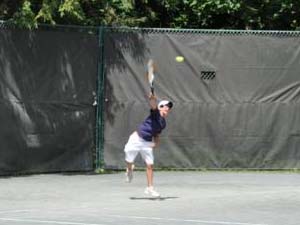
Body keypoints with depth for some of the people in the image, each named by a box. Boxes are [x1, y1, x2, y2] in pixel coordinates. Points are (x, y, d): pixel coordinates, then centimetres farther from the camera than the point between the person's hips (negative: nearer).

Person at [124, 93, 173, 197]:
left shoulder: (163, 124, 10)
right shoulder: (155, 113, -8)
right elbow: (153, 104, -31)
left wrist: (156, 142, 1)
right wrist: (152, 98, -53)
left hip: (147, 143, 5)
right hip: (136, 139, -5)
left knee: (150, 165, -3)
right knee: (129, 161, 3)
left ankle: (149, 188, 4)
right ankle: (130, 170, 40)